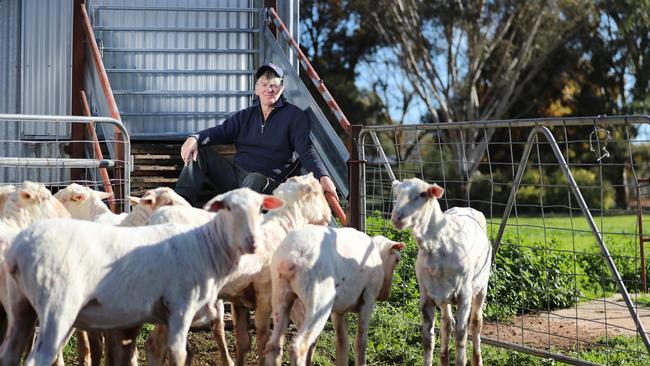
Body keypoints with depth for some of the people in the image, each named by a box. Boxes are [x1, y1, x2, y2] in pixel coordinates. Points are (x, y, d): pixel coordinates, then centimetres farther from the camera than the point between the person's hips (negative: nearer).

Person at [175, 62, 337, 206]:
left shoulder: (295, 116, 5)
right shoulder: (246, 115, 20)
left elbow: (306, 151, -5)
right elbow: (222, 131, 5)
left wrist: (322, 176, -24)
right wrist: (195, 138, -17)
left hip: (268, 181, -5)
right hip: (235, 175, 6)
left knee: (255, 180, -40)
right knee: (198, 150, -7)